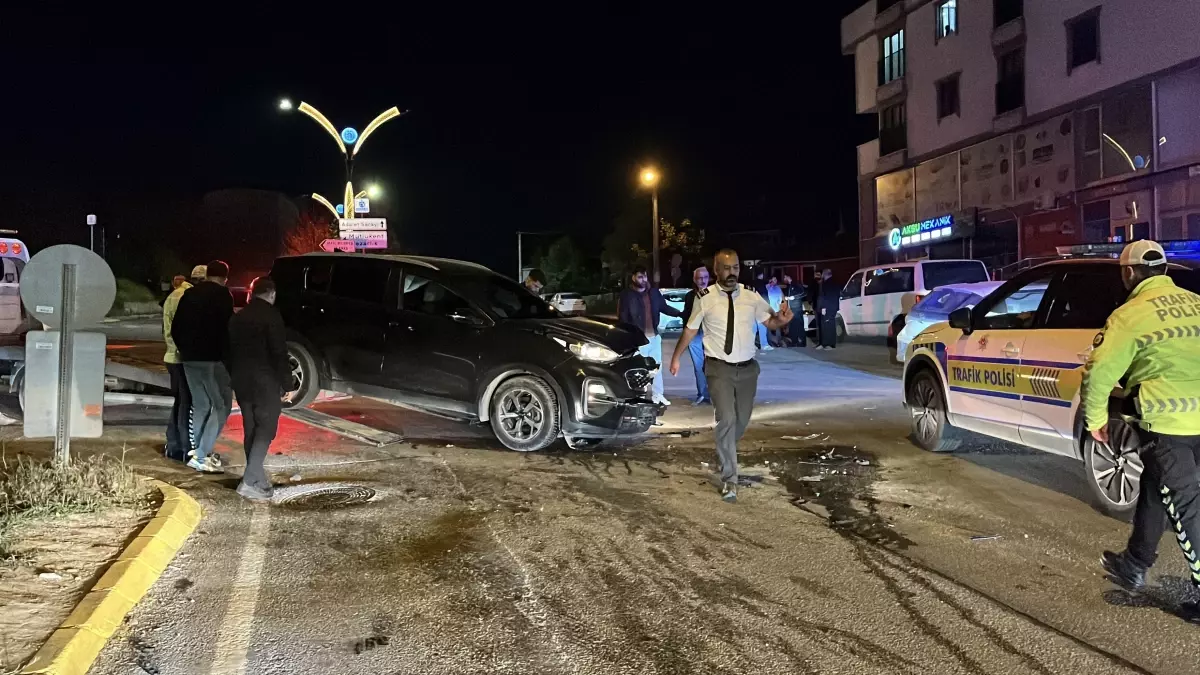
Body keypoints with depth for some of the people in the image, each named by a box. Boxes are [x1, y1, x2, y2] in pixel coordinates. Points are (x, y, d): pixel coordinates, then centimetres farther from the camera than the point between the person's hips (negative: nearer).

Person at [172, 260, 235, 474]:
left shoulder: (190, 294, 14)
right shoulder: (222, 295, -6)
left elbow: (175, 327, 16)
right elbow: (226, 327, -13)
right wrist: (228, 357, -7)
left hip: (189, 358, 7)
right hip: (213, 358, -7)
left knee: (200, 405, 15)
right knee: (222, 405, -2)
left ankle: (201, 452, 14)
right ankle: (201, 455, -9)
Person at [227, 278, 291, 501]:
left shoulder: (237, 317, 13)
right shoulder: (271, 316, -11)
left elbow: (230, 350, 17)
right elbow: (279, 353, -15)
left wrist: (234, 378, 21)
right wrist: (285, 383, -9)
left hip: (241, 381, 7)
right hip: (265, 382, -7)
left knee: (251, 430, 14)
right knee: (265, 431, -5)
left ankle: (257, 479, 19)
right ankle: (250, 481, -14)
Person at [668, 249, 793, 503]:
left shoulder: (751, 296, -1)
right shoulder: (705, 299, -7)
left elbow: (769, 322, 3)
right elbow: (690, 329, 5)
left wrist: (782, 320, -21)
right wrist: (676, 357, 12)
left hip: (747, 368, 4)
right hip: (719, 368, -4)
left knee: (742, 420, 17)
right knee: (727, 420, -16)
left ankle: (724, 454, 47)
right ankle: (729, 480, -9)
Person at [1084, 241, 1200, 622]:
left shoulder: (1131, 315, -8)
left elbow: (1099, 371, -11)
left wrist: (1094, 419, 2)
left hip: (1165, 422, -7)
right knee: (1156, 489, 22)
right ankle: (1134, 566, 35)